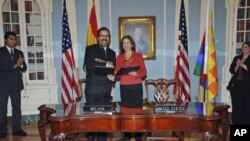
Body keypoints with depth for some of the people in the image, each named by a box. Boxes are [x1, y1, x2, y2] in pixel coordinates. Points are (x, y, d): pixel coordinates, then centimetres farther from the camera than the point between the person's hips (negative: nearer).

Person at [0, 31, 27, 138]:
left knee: (17, 107, 4)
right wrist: (15, 65, -14)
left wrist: (20, 65, -10)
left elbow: (24, 68, 12)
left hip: (16, 84, 4)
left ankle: (17, 129, 10)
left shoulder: (19, 52, 15)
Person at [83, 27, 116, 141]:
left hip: (106, 89, 4)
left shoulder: (112, 53, 19)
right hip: (93, 88, -4)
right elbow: (89, 65, -14)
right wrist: (105, 64, -13)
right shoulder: (90, 49, 3)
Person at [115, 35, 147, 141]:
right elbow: (117, 72, 10)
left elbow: (144, 72, -2)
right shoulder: (119, 57, 11)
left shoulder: (138, 56, 3)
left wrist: (136, 74, -20)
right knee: (125, 110, 3)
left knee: (137, 109, -3)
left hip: (136, 86, -2)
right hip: (124, 87, 3)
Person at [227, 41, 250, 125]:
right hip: (236, 85, 3)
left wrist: (243, 65, -14)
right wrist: (237, 66, -7)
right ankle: (237, 122, 9)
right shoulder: (237, 58, 16)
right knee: (236, 105, 2)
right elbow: (231, 70, 9)